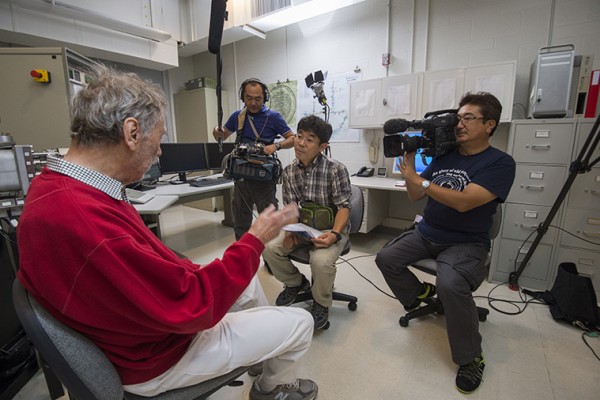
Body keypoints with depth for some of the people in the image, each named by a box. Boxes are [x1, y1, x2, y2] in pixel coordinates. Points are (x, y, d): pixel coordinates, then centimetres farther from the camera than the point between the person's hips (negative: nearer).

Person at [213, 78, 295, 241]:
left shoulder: (273, 117, -4)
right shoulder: (237, 116, 8)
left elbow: (293, 139, -3)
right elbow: (223, 136, 20)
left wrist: (276, 146, -22)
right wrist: (217, 133, -4)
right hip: (241, 176, 5)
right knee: (240, 222, 14)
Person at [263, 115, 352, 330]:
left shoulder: (336, 169, -15)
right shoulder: (289, 171, -1)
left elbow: (344, 206, -15)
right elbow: (290, 207, 2)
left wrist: (334, 234, -31)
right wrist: (290, 230, -17)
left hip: (331, 228, -4)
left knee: (321, 260, -32)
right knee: (269, 248, -14)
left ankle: (321, 303, 3)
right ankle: (296, 283, 17)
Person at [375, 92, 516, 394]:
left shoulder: (500, 163, -9)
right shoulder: (444, 155, 7)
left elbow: (464, 202, -24)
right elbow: (414, 196, 6)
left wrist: (419, 180, -23)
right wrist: (409, 160, -5)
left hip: (466, 243, -6)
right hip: (426, 234, 6)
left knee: (450, 284, -32)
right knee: (385, 258, -8)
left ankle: (471, 358, -4)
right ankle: (418, 292, 23)